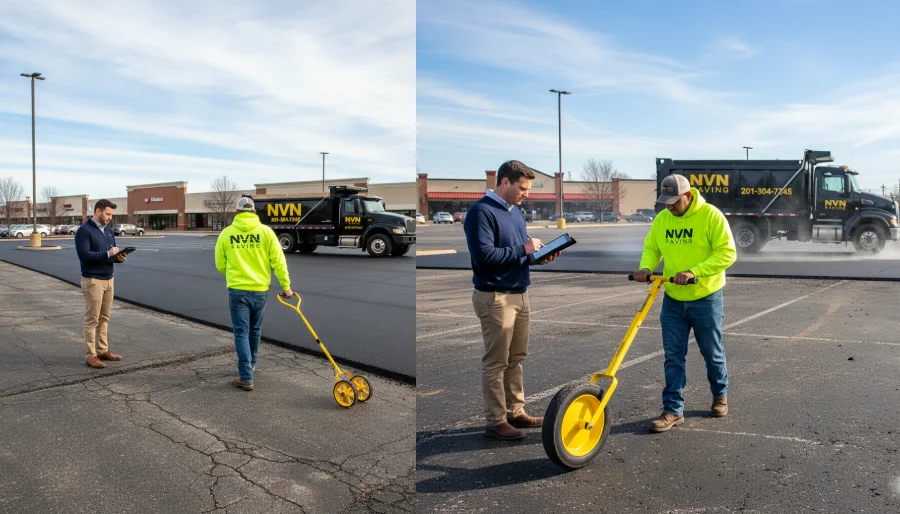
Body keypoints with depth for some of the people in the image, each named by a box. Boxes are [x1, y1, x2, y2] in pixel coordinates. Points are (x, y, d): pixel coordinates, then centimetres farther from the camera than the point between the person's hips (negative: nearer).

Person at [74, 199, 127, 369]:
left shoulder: (109, 230, 12)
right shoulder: (84, 231, -11)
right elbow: (83, 254, -20)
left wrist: (119, 257, -8)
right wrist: (107, 254, -22)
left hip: (108, 279, 7)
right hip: (92, 281, -7)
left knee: (104, 318, 12)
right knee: (92, 319, -2)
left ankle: (103, 350, 20)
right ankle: (90, 356, 4)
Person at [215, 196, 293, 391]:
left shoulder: (226, 233, 0)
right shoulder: (265, 231, -2)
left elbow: (220, 264, 8)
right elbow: (278, 261, -5)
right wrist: (286, 285, 2)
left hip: (237, 290, -1)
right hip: (260, 289, 1)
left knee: (241, 333, 2)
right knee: (255, 330, 19)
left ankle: (246, 378, -1)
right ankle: (250, 365, 36)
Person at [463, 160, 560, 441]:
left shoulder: (515, 212, 14)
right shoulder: (481, 211, -14)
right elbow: (483, 257, -23)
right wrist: (522, 249, -18)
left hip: (520, 294, 9)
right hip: (495, 298, -9)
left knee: (516, 359, 16)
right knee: (496, 363, 1)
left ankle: (515, 412, 28)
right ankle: (496, 421, 11)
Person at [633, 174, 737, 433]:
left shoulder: (710, 215, -14)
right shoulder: (662, 218, 1)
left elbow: (727, 253, -18)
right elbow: (651, 248, 11)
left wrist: (694, 272, -28)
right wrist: (646, 266, -11)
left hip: (705, 298, -4)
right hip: (673, 300, 4)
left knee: (712, 353, 14)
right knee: (673, 356, 4)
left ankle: (720, 395, 39)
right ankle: (673, 410, 11)